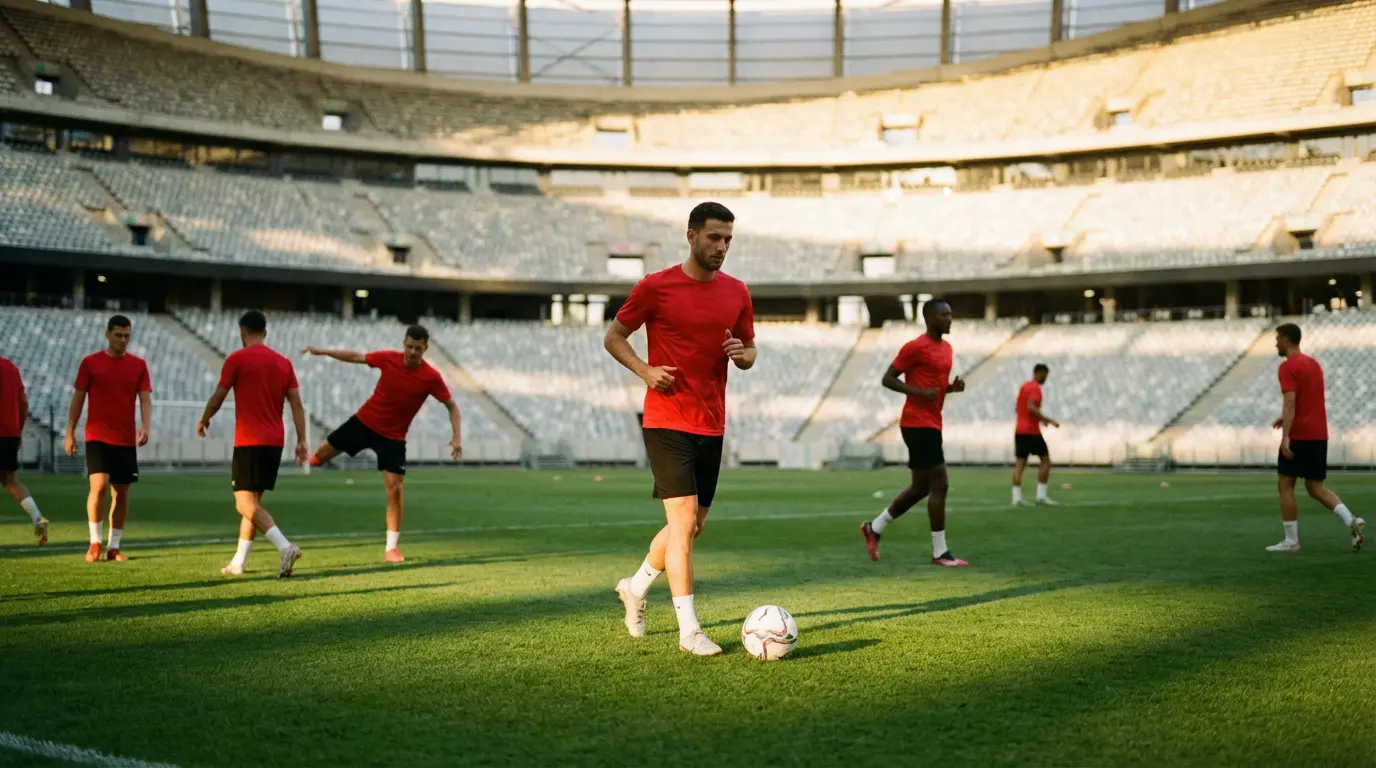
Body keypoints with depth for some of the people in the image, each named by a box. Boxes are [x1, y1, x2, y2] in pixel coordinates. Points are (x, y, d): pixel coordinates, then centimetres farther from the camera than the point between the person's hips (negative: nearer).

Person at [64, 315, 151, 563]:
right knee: (99, 486, -16)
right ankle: (95, 542, -1)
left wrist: (145, 427, -17)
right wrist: (70, 433, 1)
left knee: (121, 493, 4)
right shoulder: (90, 362, 1)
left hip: (126, 440, 2)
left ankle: (114, 547, 14)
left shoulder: (138, 365, 5)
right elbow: (78, 398, 5)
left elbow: (145, 400, 0)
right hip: (97, 437, -2)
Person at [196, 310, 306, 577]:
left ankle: (285, 547, -26)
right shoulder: (283, 362, 10)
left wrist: (203, 421, 18)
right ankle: (238, 562, 18)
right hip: (275, 442, 6)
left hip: (249, 442, -6)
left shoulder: (237, 359, -5)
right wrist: (301, 440, 3)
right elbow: (296, 403, 4)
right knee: (252, 501, 15)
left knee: (245, 503, -7)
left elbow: (218, 397, -1)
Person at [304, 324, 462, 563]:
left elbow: (451, 405, -7)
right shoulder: (388, 358, -12)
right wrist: (322, 351, 4)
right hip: (364, 422, 2)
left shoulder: (431, 378, -18)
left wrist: (457, 436, -20)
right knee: (320, 455, 15)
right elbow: (356, 357, 3)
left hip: (393, 437, -2)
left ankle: (391, 548, 0)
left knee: (395, 490, -11)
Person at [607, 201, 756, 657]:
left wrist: (742, 353, -8)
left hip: (712, 425, 6)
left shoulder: (736, 293, 8)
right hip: (667, 422, -6)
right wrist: (644, 370, -15)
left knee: (693, 525, 14)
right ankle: (689, 630, -7)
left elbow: (749, 353, 16)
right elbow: (613, 337, 2)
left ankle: (636, 587, 37)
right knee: (683, 520, -12)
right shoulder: (655, 287, -6)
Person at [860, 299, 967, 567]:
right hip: (918, 423, -10)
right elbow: (887, 379, -10)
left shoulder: (947, 348, 15)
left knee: (920, 488, 14)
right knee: (939, 484, -9)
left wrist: (953, 386, 5)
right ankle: (939, 552, -2)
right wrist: (919, 392, -21)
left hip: (931, 424, 10)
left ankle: (874, 528, 26)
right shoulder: (916, 347, -12)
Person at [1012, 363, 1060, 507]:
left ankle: (1017, 498, -4)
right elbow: (1031, 407, -24)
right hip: (1031, 431, -8)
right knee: (1045, 460, 3)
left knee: (1019, 464, 3)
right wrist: (1048, 420, -22)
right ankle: (1041, 495, -2)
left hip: (1019, 430, 8)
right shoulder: (1035, 388, -11)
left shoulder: (1023, 386, 16)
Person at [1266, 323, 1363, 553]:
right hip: (1319, 435, 8)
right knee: (1315, 488, 11)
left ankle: (1291, 541, 3)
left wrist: (1285, 437, -25)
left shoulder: (1287, 367, -10)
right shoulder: (1314, 363, 17)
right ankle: (1351, 521, -9)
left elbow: (1290, 402, -20)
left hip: (1299, 436, -8)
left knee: (1285, 485, 3)